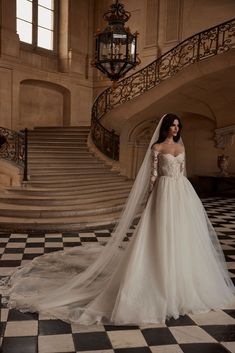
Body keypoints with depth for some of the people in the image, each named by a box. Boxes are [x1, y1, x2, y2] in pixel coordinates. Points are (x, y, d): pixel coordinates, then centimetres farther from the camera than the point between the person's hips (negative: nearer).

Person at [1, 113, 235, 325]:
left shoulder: (180, 146, 14)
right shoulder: (156, 147, -3)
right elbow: (153, 175, -6)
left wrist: (184, 194, 15)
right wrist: (151, 198, -10)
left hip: (183, 194, 6)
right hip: (164, 194, -6)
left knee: (182, 236, 10)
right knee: (161, 236, -5)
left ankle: (181, 280, 25)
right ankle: (161, 280, 7)